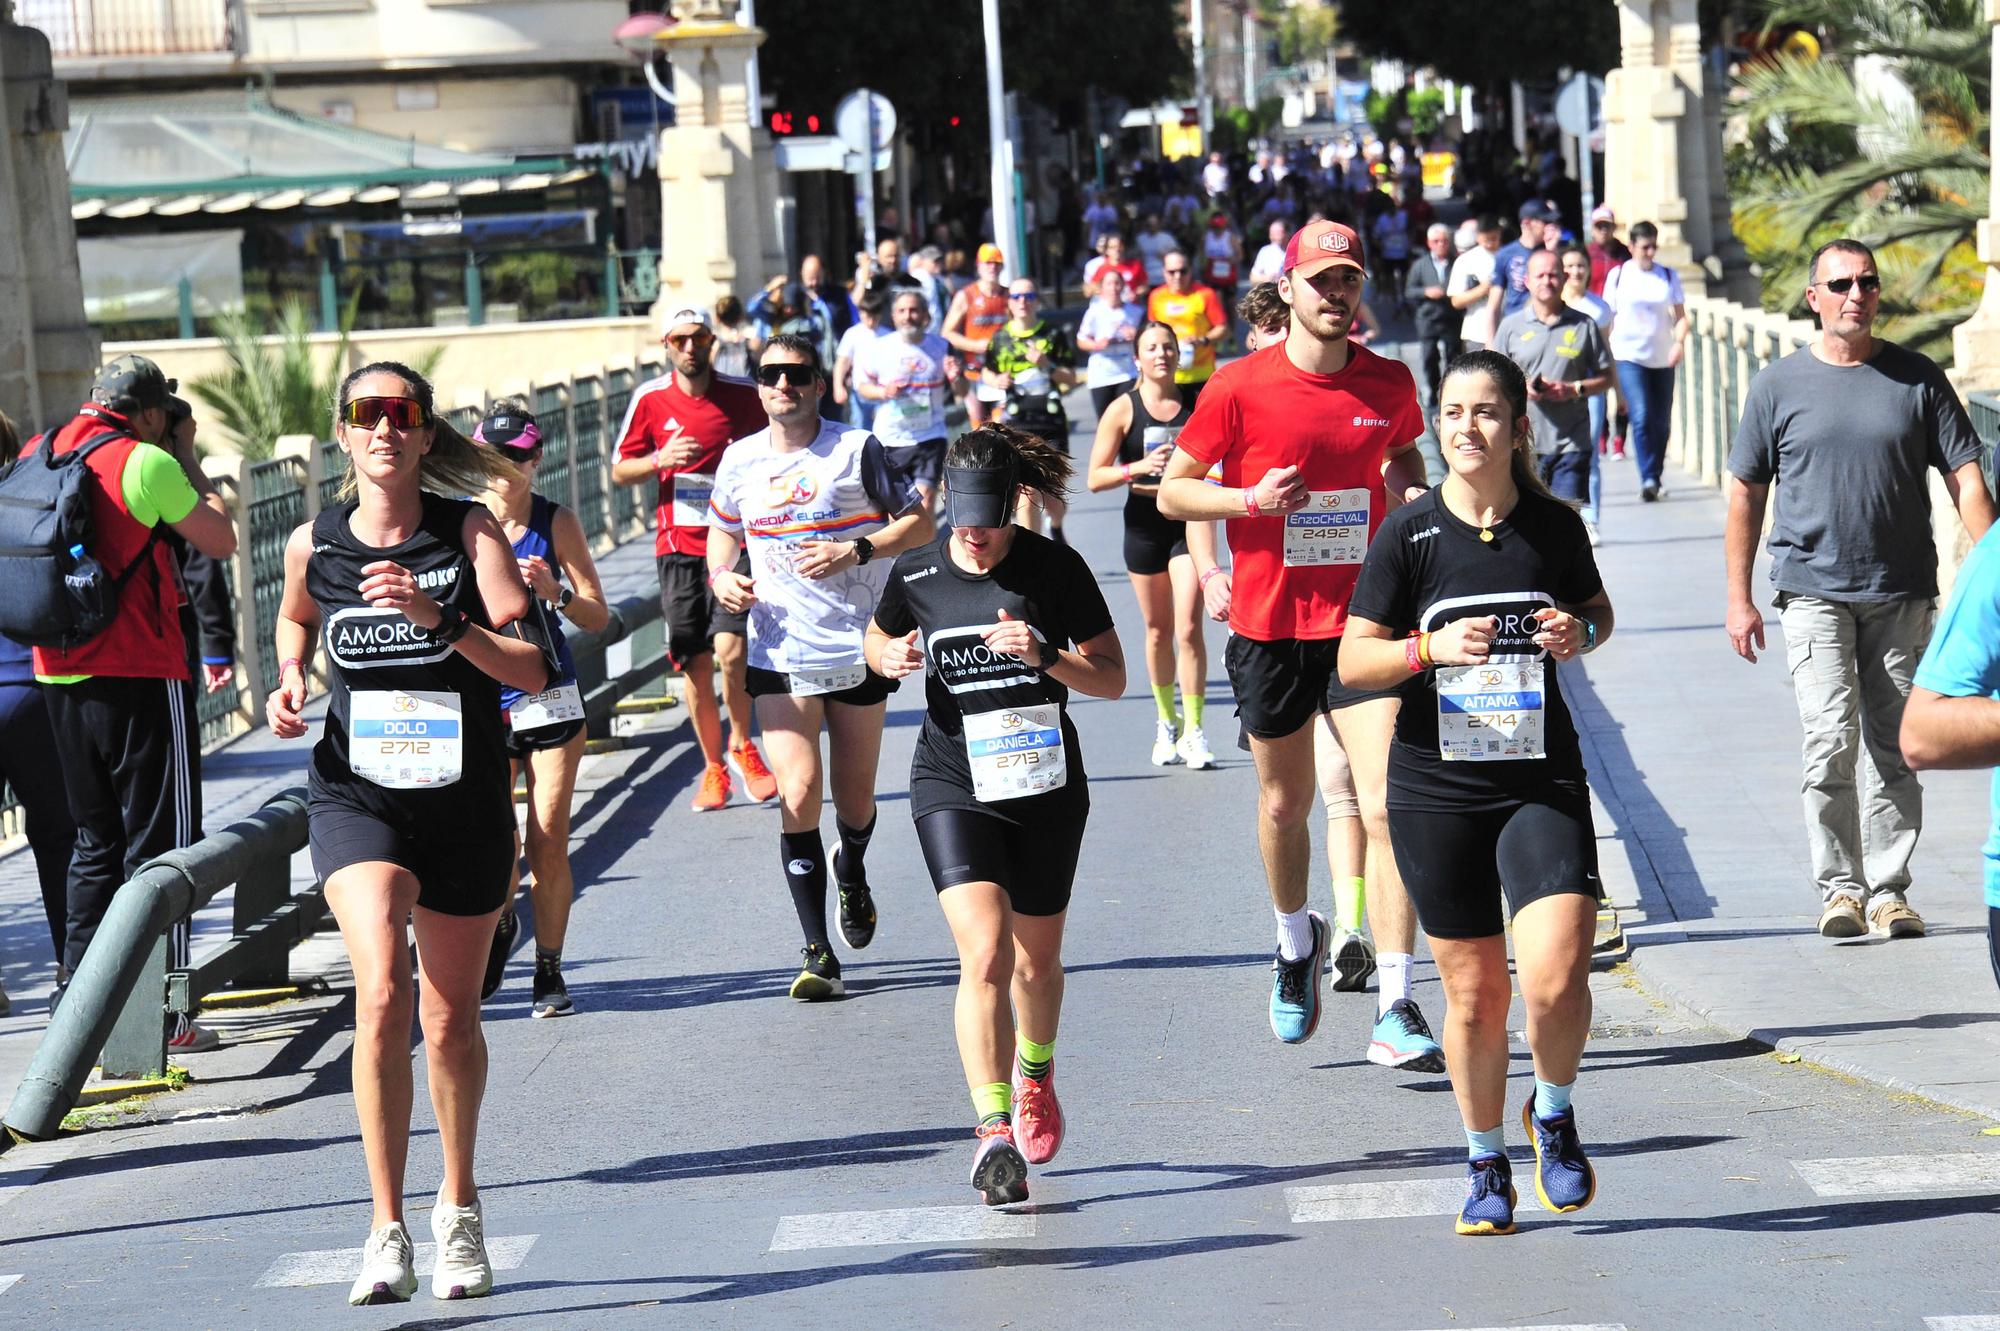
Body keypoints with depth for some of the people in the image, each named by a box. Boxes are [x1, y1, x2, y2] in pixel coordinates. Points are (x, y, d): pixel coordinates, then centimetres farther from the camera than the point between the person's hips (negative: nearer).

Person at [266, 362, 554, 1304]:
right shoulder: (313, 544, 0)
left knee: (452, 1020, 12)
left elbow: (533, 668, -15)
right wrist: (290, 680, 5)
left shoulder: (470, 533, -6)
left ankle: (458, 1209, 37)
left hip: (465, 801, 0)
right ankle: (387, 1232, -19)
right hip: (356, 794, 0)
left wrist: (440, 620, -27)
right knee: (382, 991, -24)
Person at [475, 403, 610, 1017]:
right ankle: (500, 926, 25)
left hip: (550, 700, 0)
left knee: (549, 845, -3)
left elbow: (598, 616, 1)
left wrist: (556, 592, -18)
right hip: (483, 703, 0)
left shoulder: (557, 523, 0)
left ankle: (549, 970, 10)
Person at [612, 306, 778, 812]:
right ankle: (713, 767, 18)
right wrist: (659, 461, -10)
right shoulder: (650, 399, 2)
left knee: (730, 649, -16)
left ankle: (741, 747, 9)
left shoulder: (743, 394, 1)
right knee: (694, 664, 3)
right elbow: (620, 471, 8)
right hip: (678, 546, 1)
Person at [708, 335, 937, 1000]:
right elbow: (723, 529, 21)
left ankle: (851, 875, 48)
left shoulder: (857, 450, -5)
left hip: (859, 650, -1)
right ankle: (818, 955, -9)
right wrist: (720, 575, 0)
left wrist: (856, 551, -16)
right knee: (798, 794, -14)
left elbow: (920, 522, -1)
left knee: (854, 800, 10)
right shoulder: (741, 461, 4)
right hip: (780, 655, 1)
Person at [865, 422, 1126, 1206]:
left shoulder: (1056, 569, -9)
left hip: (1046, 787, 1)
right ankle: (993, 1131, -18)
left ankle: (1035, 1075, 45)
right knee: (984, 955, -19)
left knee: (1036, 960, 14)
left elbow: (1112, 678, -6)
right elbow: (880, 640, 16)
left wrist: (1046, 657, -24)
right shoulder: (916, 574, -4)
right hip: (953, 785, -1)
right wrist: (890, 657, -8)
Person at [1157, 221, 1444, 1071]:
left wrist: (1413, 492, 1)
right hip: (1269, 625, 0)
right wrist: (1253, 499, -17)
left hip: (1362, 624, 0)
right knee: (1283, 805, 15)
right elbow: (1172, 491, 0)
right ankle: (1296, 943, 46)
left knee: (1387, 805, -13)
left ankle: (1394, 1013, -14)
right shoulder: (1241, 388, -6)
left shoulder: (1390, 384, 2)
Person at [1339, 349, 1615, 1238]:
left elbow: (1597, 607, 20)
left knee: (1557, 979, -15)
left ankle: (1553, 1114, 16)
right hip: (1437, 788, 0)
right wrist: (1432, 647, -20)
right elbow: (1353, 662, -2)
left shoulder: (1554, 525, 1)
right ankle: (1486, 1164, 27)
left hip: (1543, 780, 1)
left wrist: (1581, 631, -3)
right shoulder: (1409, 533, -5)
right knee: (1474, 990, 6)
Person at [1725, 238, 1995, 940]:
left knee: (1894, 751, 5)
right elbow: (1746, 494, 8)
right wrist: (1739, 598, 4)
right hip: (1814, 591, -1)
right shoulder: (1780, 384, 3)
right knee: (1832, 739, -12)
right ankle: (1839, 886, -2)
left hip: (1902, 594, 1)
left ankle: (1888, 889, 13)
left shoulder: (1917, 378, 4)